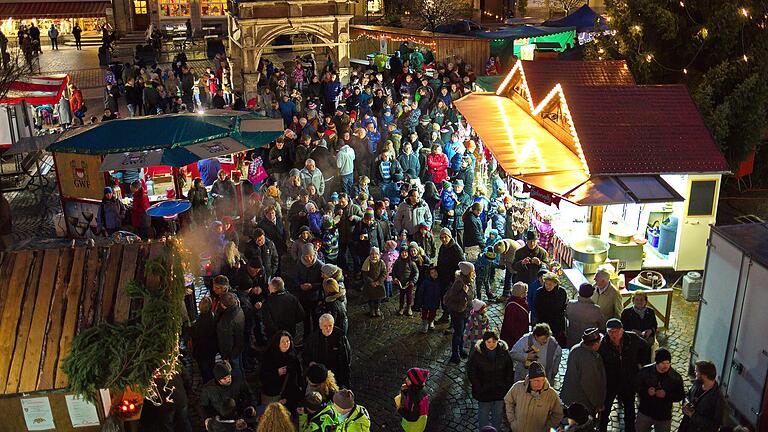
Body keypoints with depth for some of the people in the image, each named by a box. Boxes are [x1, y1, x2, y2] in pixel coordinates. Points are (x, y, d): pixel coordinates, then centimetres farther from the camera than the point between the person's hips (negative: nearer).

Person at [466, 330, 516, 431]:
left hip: (500, 390, 2)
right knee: (483, 413, 11)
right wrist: (478, 388, -13)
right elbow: (471, 372, -9)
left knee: (498, 413, 18)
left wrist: (508, 386, -2)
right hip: (484, 391, -2)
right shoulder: (477, 353, -15)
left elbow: (510, 370, 3)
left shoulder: (504, 351, -8)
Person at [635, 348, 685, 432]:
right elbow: (636, 386, -2)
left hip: (664, 416, 0)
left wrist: (666, 395, -23)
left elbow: (681, 395, -5)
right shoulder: (645, 371, -10)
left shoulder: (676, 377, -10)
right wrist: (646, 391, -23)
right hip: (645, 412, 0)